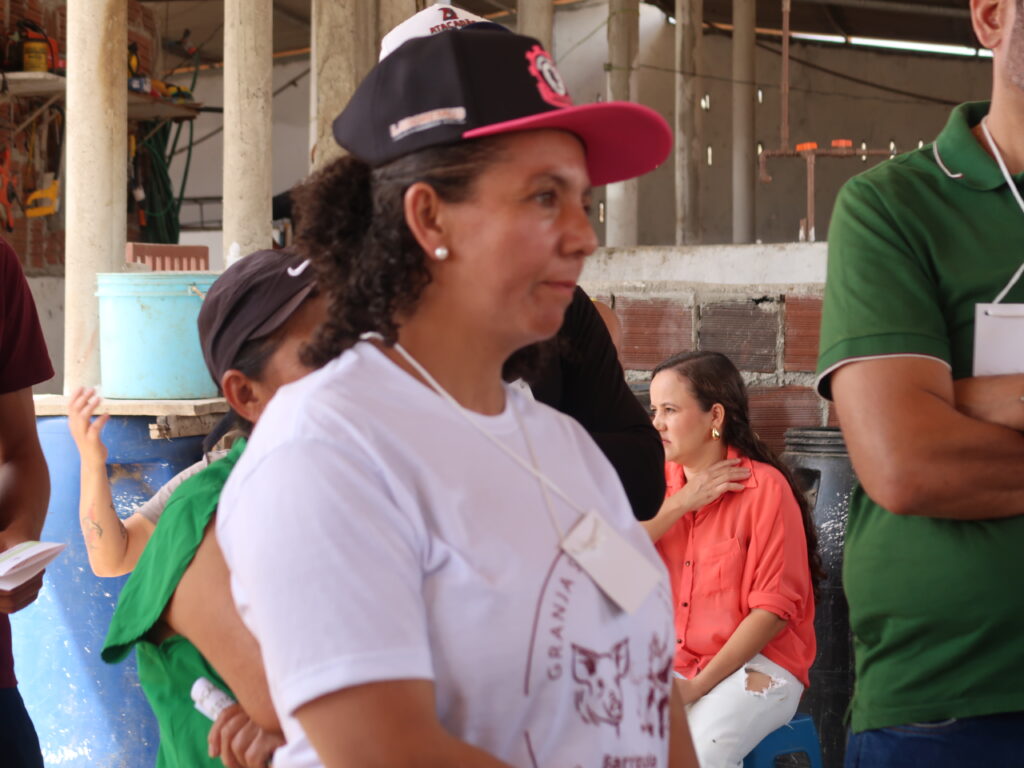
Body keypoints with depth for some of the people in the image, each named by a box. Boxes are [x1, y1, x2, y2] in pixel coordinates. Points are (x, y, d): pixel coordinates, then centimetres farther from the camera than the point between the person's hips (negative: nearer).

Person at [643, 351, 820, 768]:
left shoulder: (765, 487, -8)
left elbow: (774, 607, -11)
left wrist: (697, 686, -16)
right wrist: (679, 503, -12)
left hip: (755, 665, -4)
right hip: (671, 665, 5)